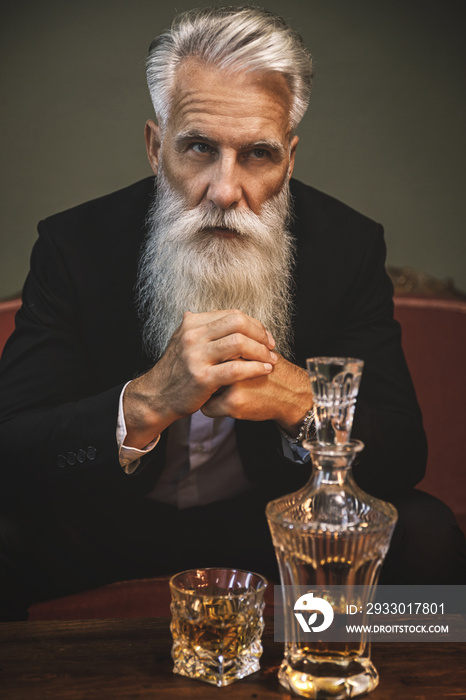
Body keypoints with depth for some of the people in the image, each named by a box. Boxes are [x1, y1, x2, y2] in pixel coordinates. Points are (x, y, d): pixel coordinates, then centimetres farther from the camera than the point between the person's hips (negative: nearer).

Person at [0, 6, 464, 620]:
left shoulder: (349, 246, -11)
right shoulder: (74, 244, -14)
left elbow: (403, 455, -14)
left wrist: (297, 397, -36)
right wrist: (150, 400, -40)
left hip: (274, 519, 2)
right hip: (115, 519, -1)